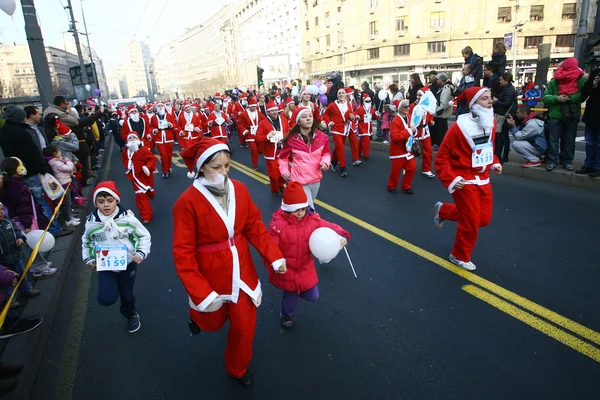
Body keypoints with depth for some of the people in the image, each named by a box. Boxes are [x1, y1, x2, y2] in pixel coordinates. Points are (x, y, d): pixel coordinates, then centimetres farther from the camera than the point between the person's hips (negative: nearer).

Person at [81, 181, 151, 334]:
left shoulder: (127, 218, -18)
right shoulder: (91, 222, -10)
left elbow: (144, 236, -7)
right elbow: (87, 241, 11)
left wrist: (141, 253, -20)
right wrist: (88, 259, 4)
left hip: (128, 264, -1)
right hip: (104, 266, 1)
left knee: (127, 294, 15)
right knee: (106, 299, -15)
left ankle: (131, 315, 49)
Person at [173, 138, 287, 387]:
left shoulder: (239, 189, -11)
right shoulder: (188, 202, -24)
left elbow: (254, 225, -1)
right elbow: (183, 253, -21)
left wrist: (274, 256, -10)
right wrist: (200, 294, -24)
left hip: (241, 270, 3)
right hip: (210, 274, -3)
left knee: (244, 325, 13)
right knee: (213, 323, 23)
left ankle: (238, 368, 43)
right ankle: (199, 313, 62)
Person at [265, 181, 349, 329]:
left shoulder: (313, 219, -15)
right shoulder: (277, 225, -26)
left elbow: (330, 227, -5)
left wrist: (342, 236, -26)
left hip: (305, 267, 4)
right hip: (287, 270, -3)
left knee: (313, 296, 12)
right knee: (291, 296, 19)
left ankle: (295, 291, 45)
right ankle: (285, 316, 53)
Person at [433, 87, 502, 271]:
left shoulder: (491, 121, 2)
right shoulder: (459, 127, -20)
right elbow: (441, 158, -15)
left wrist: (494, 163, 5)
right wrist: (450, 180, -20)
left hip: (483, 180, 7)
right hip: (465, 181, -7)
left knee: (484, 219, 12)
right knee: (471, 222, 1)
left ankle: (443, 210, 32)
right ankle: (459, 256, 26)